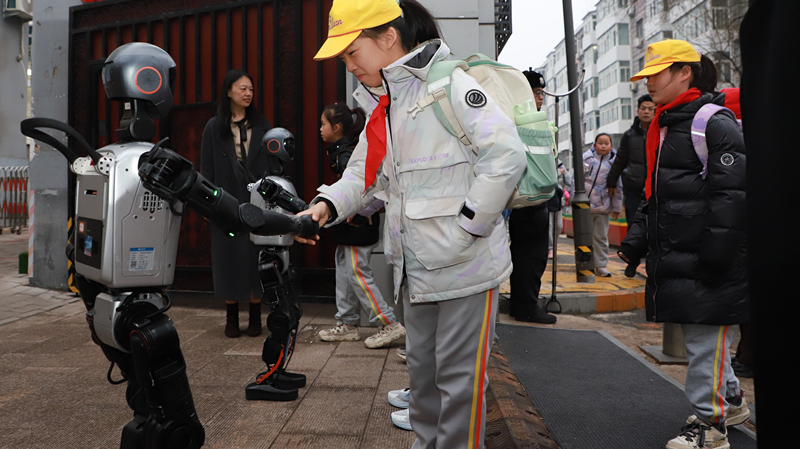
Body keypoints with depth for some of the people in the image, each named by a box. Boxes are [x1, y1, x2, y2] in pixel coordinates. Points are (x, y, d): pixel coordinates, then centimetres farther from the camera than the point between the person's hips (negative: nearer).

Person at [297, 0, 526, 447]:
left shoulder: (448, 84, -14)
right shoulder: (382, 107, 12)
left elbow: (508, 155, -21)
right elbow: (363, 175, 14)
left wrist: (467, 227, -19)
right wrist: (327, 205, -6)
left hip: (465, 264, -8)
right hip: (418, 268, 8)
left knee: (459, 376, 4)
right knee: (422, 370, 21)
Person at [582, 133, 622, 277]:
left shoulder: (614, 162, 5)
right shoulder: (586, 158, 0)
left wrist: (616, 207, 10)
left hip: (603, 206, 2)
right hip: (585, 205, -1)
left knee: (601, 237, 7)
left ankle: (601, 265, 16)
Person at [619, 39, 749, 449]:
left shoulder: (715, 123, -11)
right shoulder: (662, 128, 16)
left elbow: (732, 194, -17)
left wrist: (715, 255, -20)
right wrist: (637, 239, 12)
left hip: (707, 264, -9)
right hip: (673, 258, 9)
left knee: (705, 338, -1)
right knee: (697, 334, 19)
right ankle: (731, 400, 38)